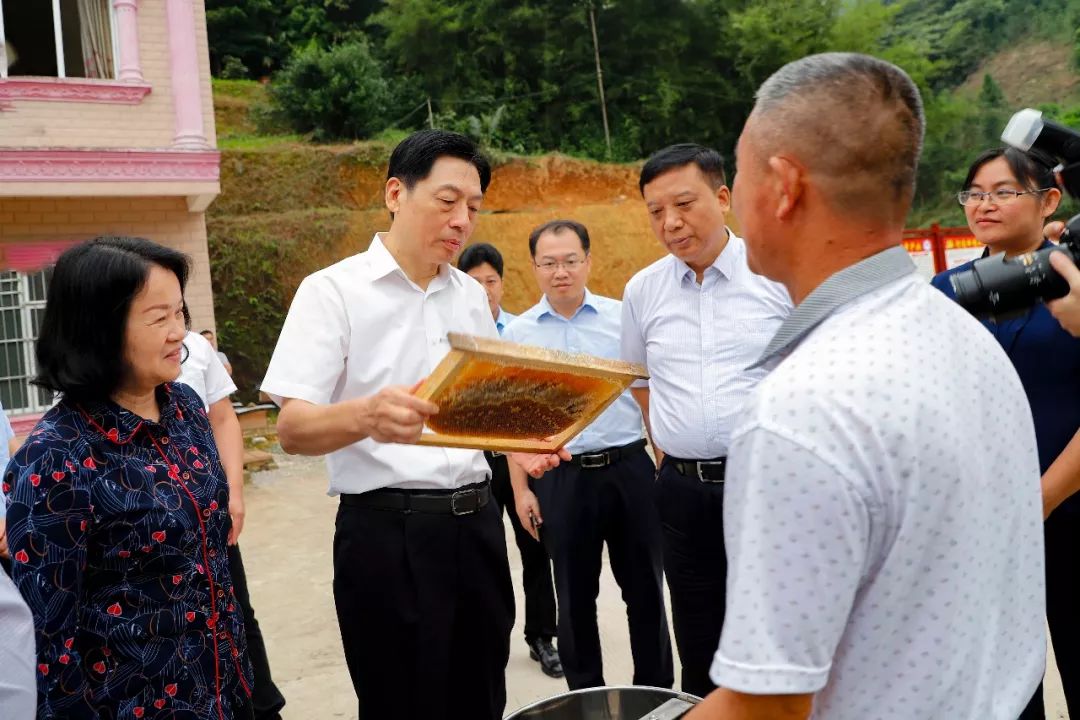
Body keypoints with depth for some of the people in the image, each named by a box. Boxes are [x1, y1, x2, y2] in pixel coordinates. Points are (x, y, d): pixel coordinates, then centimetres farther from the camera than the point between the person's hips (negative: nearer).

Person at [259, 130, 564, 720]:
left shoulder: (471, 295, 11)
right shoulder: (332, 291, -8)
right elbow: (293, 429, -16)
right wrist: (366, 416, -36)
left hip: (476, 524, 6)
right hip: (386, 533, -6)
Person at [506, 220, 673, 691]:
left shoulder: (622, 317, 1)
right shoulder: (518, 333, 3)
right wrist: (520, 488, 2)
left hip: (629, 467, 0)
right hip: (561, 476, 1)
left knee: (644, 587, 9)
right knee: (574, 596, 11)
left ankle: (657, 691, 25)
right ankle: (585, 696, 27)